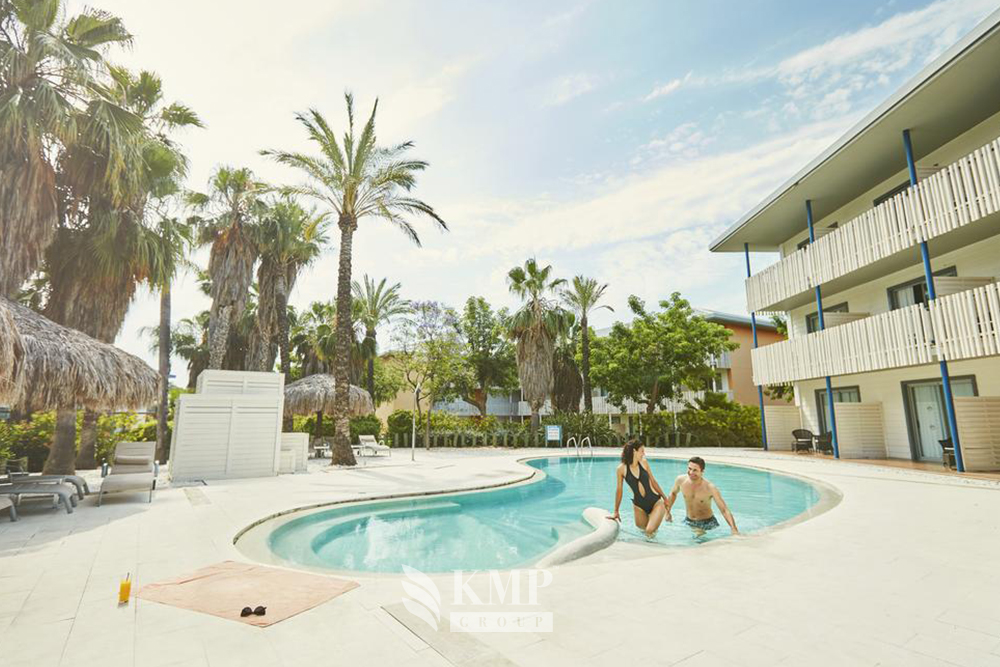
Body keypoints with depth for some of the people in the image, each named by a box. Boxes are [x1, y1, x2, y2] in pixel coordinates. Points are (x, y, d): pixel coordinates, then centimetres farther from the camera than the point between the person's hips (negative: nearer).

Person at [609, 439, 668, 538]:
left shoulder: (644, 463, -3)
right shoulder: (621, 469, -10)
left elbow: (653, 481, 9)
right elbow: (619, 490, -1)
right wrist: (616, 512, 5)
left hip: (655, 502, 0)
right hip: (639, 506, 0)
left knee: (650, 531, -15)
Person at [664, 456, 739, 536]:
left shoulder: (710, 488, -24)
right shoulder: (681, 480, -13)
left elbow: (725, 510, -23)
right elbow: (673, 493, 9)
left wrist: (734, 530, -35)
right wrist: (667, 512, 11)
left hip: (707, 523, -3)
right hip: (688, 522, 4)